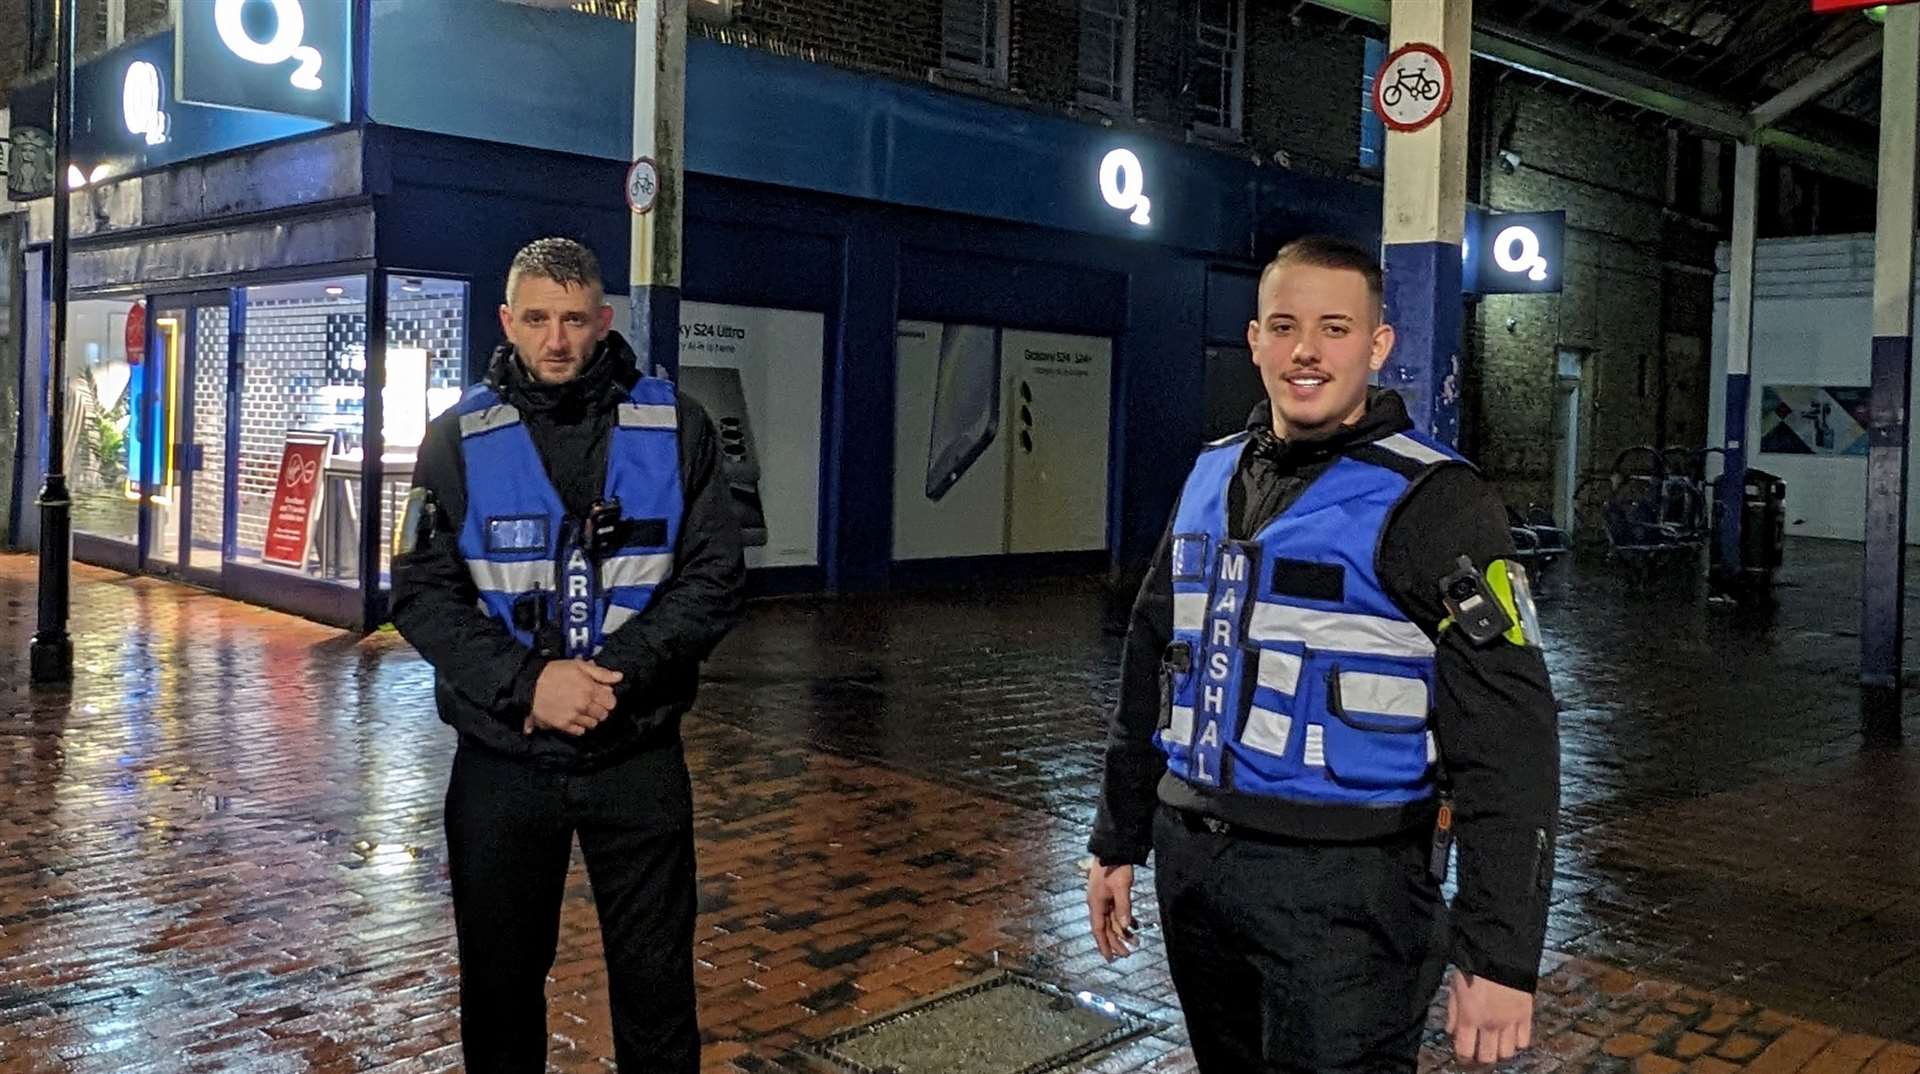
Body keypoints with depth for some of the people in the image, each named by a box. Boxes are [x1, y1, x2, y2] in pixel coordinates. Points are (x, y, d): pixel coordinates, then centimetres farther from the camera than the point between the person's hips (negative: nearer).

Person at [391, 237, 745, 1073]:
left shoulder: (674, 429, -1)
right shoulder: (460, 440, 0)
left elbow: (713, 579, -4)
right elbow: (424, 595, -5)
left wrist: (618, 674, -18)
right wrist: (527, 684, -19)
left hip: (639, 758, 0)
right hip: (502, 761, 1)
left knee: (656, 976, 11)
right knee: (500, 978, 15)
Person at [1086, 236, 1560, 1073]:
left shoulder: (1429, 501, -12)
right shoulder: (1211, 478, 8)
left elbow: (1508, 742, -16)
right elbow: (1152, 673, 15)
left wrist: (1500, 955, -19)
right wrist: (1118, 841, 15)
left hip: (1342, 882, -6)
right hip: (1190, 863, 6)